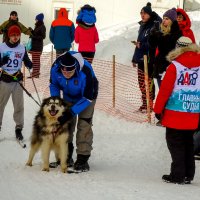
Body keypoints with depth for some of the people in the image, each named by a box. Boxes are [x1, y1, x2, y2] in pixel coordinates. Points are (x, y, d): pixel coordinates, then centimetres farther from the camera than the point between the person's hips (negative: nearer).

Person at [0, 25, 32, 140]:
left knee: (19, 106, 1)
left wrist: (30, 65, -15)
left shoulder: (22, 48, 2)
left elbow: (26, 61, 7)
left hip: (17, 80, 1)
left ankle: (19, 128, 10)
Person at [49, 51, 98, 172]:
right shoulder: (55, 68, -29)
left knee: (84, 126, -13)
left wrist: (72, 112, -34)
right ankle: (66, 158, 18)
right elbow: (54, 85, -6)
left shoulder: (85, 71, -41)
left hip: (87, 95, -5)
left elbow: (87, 98, -31)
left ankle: (82, 160, -9)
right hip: (69, 96, 5)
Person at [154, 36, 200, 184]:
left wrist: (158, 109, 1)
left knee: (175, 143, 5)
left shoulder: (175, 66, -9)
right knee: (188, 142, 16)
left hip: (175, 114, -4)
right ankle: (188, 174, 18)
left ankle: (178, 175, 2)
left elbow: (165, 89, -8)